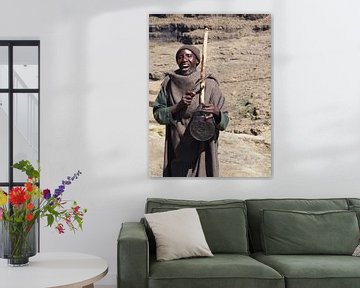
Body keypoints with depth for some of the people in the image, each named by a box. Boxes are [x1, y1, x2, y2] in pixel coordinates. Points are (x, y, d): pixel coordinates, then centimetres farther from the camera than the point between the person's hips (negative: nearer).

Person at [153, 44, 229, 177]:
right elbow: (158, 114, 0)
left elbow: (224, 121, -7)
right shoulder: (169, 83, 0)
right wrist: (179, 105, -16)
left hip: (201, 152, -2)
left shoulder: (209, 84, -7)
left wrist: (216, 112, -29)